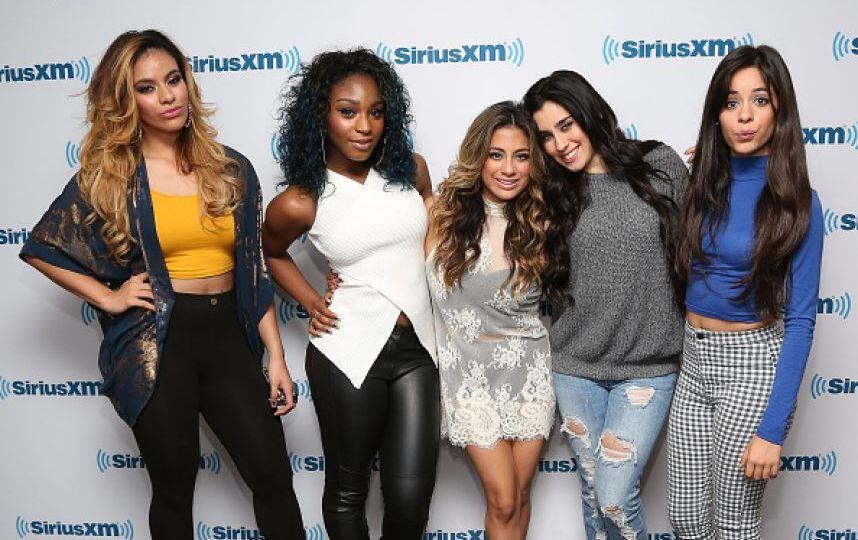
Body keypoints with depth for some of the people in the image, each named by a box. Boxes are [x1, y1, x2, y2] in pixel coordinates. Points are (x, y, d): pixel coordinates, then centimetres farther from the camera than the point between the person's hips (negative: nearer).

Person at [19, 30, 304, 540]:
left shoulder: (231, 168, 6)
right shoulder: (108, 176, 0)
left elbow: (255, 268, 7)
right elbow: (40, 248, 9)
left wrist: (276, 356, 3)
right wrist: (107, 297, -2)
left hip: (229, 335, 2)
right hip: (155, 340, -2)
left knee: (275, 477, 1)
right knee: (175, 485, 9)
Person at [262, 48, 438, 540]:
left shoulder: (411, 168, -1)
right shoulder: (300, 203, -8)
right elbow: (273, 254, 14)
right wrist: (312, 303, 3)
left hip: (419, 346, 2)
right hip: (349, 350, -2)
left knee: (412, 491, 1)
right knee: (348, 487, 12)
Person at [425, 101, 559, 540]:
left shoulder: (539, 223, -1)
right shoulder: (446, 211, -6)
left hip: (528, 368, 2)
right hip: (471, 370, -2)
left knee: (519, 496, 12)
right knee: (502, 500, 0)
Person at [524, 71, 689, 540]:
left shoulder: (661, 165, -4)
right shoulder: (555, 191, 2)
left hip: (647, 366, -2)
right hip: (574, 365, 2)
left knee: (615, 497, -5)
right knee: (592, 489, 13)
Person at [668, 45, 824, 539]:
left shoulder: (795, 201, -12)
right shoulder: (706, 182, 3)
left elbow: (800, 321, -14)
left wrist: (772, 429, -18)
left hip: (751, 365, -5)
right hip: (694, 360, 5)